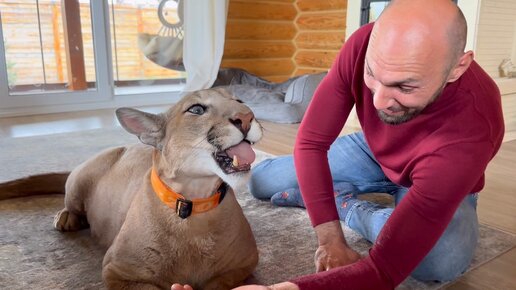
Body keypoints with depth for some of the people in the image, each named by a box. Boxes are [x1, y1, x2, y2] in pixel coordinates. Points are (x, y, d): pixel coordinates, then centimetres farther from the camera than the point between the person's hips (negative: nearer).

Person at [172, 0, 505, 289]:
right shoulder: (365, 45, -32)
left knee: (444, 259, -37)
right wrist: (331, 239, -31)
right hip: (372, 150, 3)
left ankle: (347, 204, -11)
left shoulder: (471, 129, -43)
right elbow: (311, 142, -23)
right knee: (261, 181, -2)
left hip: (442, 181, -2)